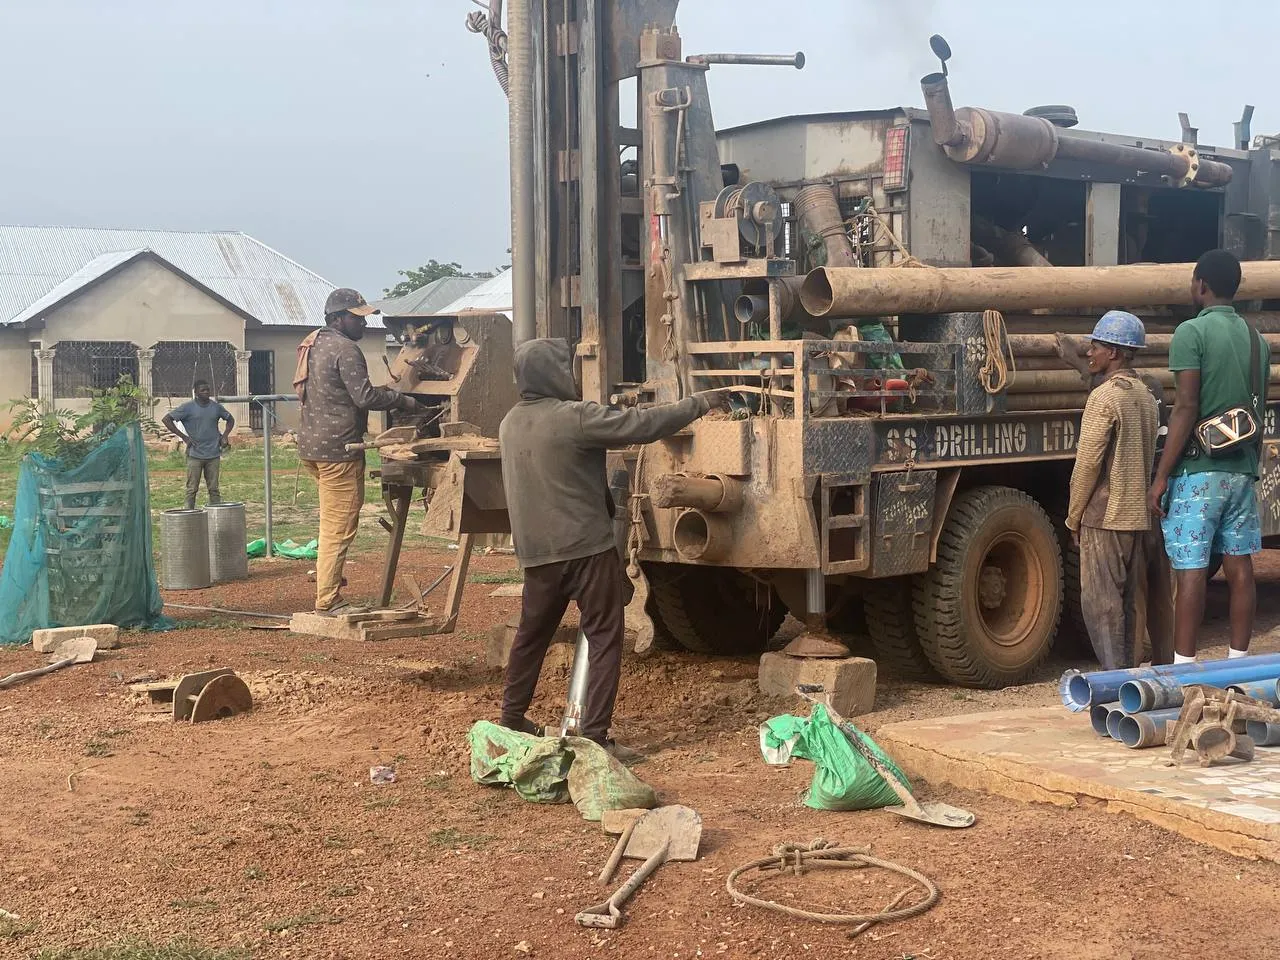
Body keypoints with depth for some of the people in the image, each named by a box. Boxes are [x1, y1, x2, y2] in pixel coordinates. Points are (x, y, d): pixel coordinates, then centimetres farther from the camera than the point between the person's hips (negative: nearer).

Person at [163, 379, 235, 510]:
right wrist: (183, 436, -8)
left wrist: (225, 435, 7)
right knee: (192, 489, 1)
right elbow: (166, 419, -5)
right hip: (195, 454, -3)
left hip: (213, 455, 3)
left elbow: (230, 419, 24)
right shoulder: (188, 407, -5)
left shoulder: (216, 407, 7)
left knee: (214, 489, 7)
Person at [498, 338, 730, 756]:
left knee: (532, 633, 21)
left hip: (536, 550, 8)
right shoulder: (574, 417, -16)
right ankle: (595, 736, -3)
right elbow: (643, 424, -15)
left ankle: (512, 719, 31)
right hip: (585, 546, -7)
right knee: (604, 638, 0)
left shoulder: (511, 423, 7)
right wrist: (700, 403, -5)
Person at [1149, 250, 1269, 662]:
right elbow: (1257, 412, 18)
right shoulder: (1256, 339, 13)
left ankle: (1183, 666, -4)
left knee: (1191, 570, -5)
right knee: (1239, 566, 9)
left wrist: (1161, 477, -14)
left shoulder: (1192, 332, -9)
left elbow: (1186, 408, -16)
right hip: (1242, 470, 7)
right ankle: (1238, 662, 15)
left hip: (1198, 471, -7)